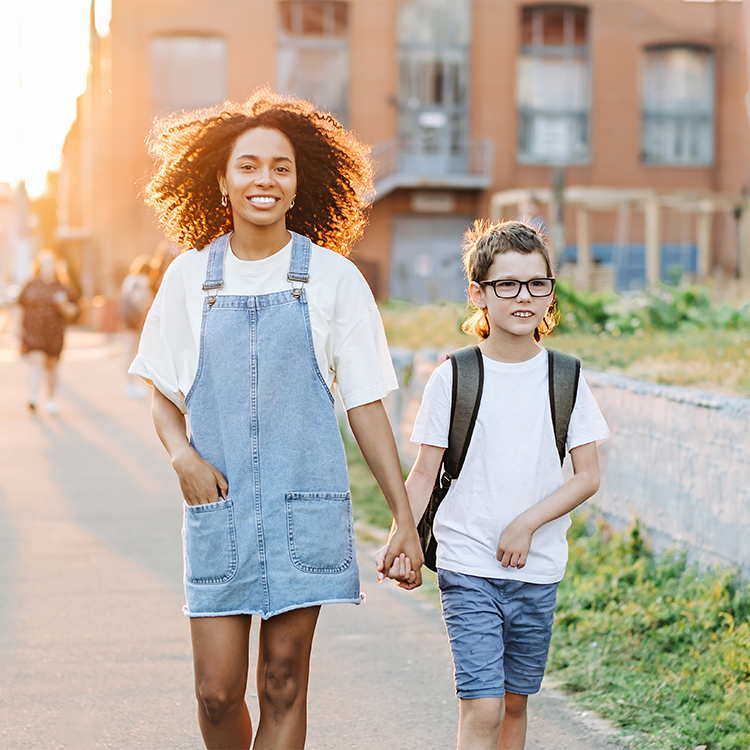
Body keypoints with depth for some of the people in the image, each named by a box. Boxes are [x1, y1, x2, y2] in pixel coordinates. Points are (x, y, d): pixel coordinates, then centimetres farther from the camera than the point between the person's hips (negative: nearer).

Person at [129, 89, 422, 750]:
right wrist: (182, 454, -8)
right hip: (218, 502, 1)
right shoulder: (190, 277, 4)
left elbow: (367, 405, 3)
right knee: (217, 693, 0)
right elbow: (164, 396, 13)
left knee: (283, 688, 2)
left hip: (305, 506, -1)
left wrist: (404, 518, 1)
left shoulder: (333, 278, -1)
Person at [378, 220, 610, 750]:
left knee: (515, 702, 12)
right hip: (468, 567, -2)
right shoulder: (453, 378, -3)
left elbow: (588, 475, 1)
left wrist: (527, 524, -12)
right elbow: (425, 473, 0)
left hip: (537, 571, 3)